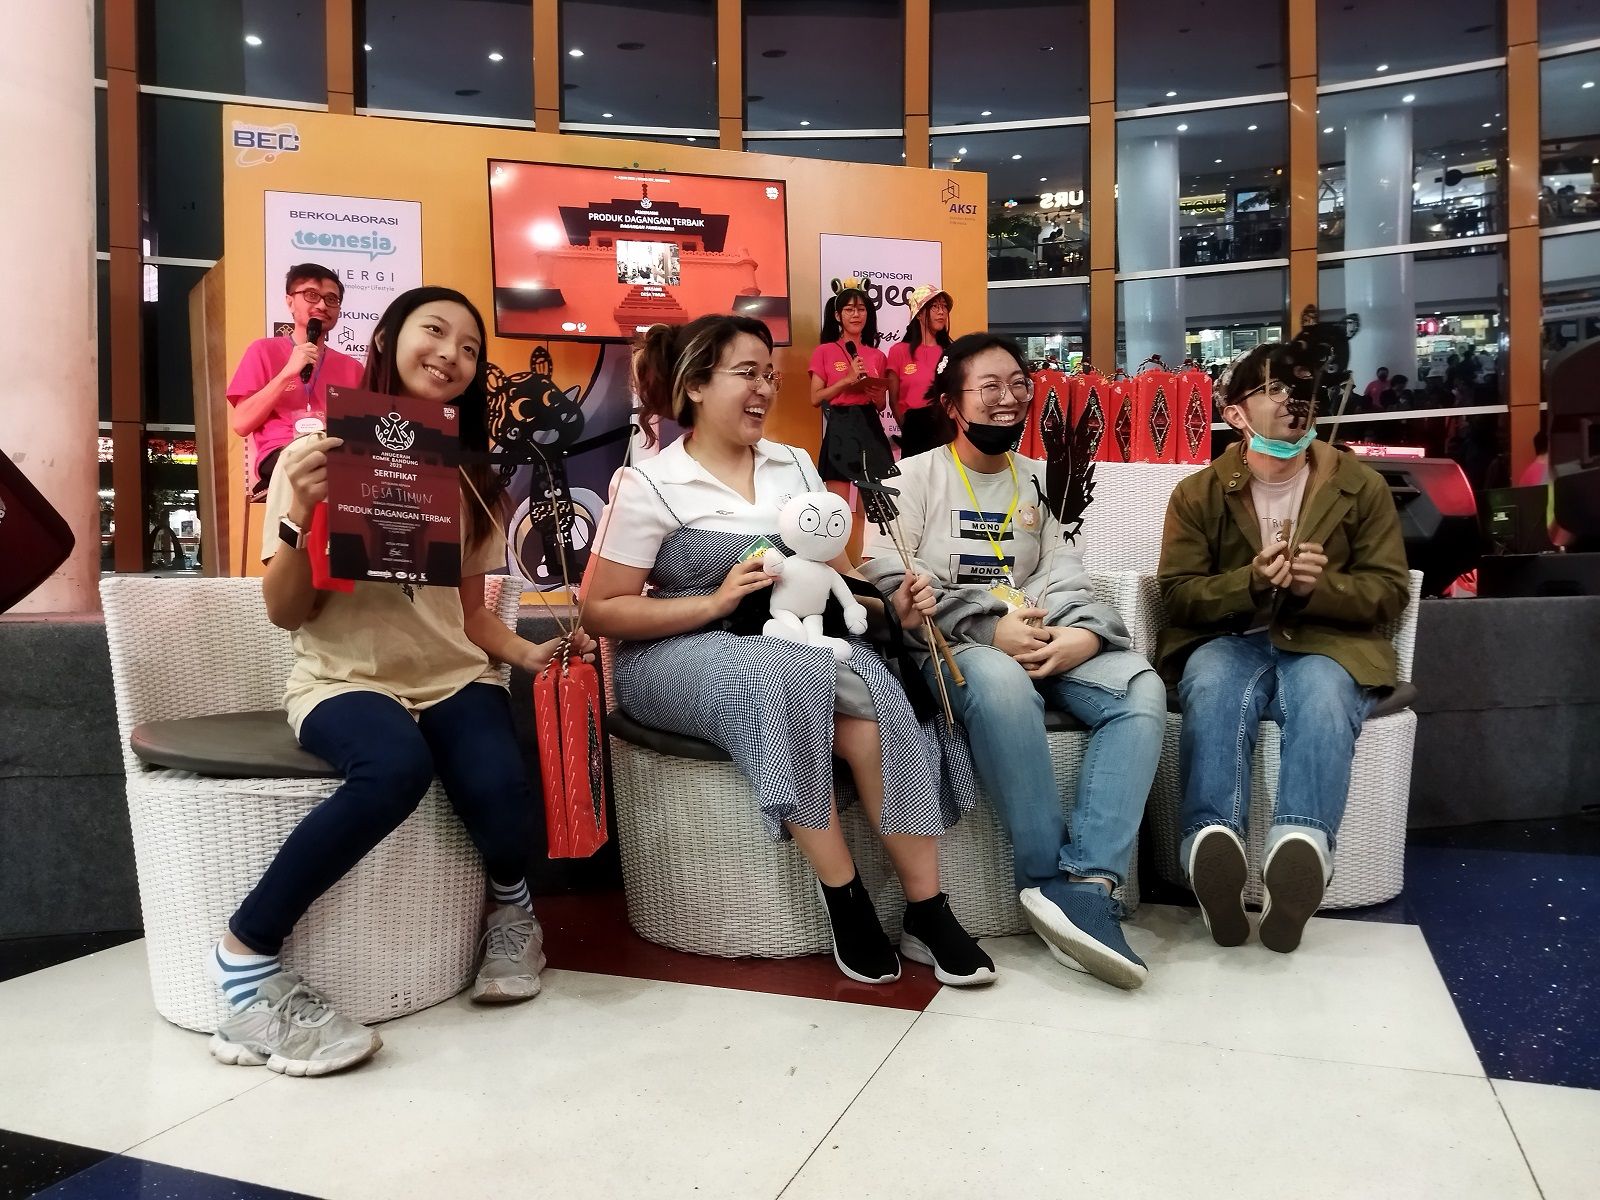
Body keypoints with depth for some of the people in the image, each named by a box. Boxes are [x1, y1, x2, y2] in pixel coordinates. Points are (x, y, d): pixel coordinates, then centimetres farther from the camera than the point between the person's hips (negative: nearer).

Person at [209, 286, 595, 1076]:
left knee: (498, 784, -29)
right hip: (345, 679, -3)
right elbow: (285, 614, -5)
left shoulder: (468, 473, 13)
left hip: (453, 675, 4)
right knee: (396, 767, -37)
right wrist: (301, 514, -22)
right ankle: (246, 958, -17)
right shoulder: (319, 451, -1)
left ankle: (510, 905, 7)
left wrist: (526, 652, -3)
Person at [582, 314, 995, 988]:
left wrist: (891, 603, -8)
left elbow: (837, 572, 13)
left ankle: (927, 913, -20)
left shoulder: (794, 466, 12)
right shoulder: (647, 485, -4)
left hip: (794, 646, 4)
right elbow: (601, 610, -7)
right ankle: (845, 900, -23)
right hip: (677, 658, -4)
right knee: (785, 676, -36)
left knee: (875, 690, -28)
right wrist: (717, 601, -18)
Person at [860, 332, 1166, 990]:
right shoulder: (914, 477, 6)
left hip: (1041, 641, 5)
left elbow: (1064, 577, 9)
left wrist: (1086, 634, -14)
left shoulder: (1038, 480, 21)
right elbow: (889, 583, -8)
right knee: (1003, 683, -39)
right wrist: (987, 627, -19)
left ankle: (1086, 882, -32)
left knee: (1141, 687, -23)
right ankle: (1053, 880, -28)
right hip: (948, 648, -4)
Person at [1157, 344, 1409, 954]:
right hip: (1228, 640, 0)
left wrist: (1318, 586, -16)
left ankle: (1300, 848, -56)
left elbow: (1389, 590, 6)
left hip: (1327, 641, 0)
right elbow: (1178, 594, 1)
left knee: (1322, 692, -36)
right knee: (1212, 687, -36)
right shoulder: (1197, 493, 8)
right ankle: (1212, 843, -53)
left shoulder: (1361, 485, 10)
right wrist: (1251, 582, -19)